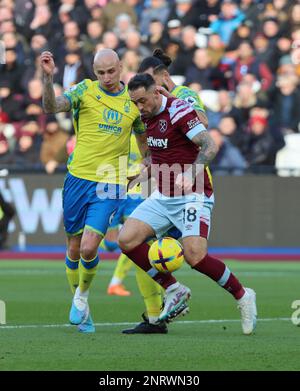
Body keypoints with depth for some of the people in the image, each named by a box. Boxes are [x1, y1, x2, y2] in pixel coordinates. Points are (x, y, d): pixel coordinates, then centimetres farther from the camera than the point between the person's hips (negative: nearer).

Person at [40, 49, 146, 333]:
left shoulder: (134, 101, 4)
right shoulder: (85, 90, -2)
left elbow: (143, 140, 21)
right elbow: (51, 107, -19)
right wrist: (48, 77, -34)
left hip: (109, 185, 0)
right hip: (78, 179, 1)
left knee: (89, 248, -14)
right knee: (73, 249, 7)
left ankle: (83, 295, 13)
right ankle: (79, 305, 28)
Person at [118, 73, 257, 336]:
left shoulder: (178, 111, -14)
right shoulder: (147, 116, 10)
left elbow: (210, 146, -23)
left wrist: (191, 172, -36)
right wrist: (148, 170, 16)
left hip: (192, 196, -8)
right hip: (162, 197, 8)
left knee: (195, 256, -23)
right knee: (126, 240, -9)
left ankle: (242, 296, -1)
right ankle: (174, 291, 3)